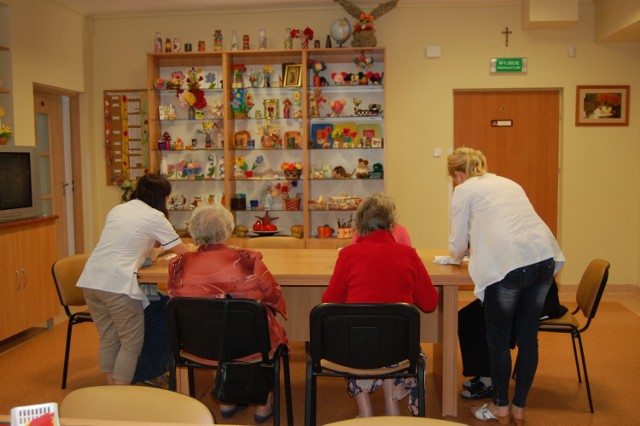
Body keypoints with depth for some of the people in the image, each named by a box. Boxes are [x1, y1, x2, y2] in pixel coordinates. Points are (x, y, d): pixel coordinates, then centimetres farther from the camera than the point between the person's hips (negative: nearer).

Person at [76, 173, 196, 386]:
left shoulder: (117, 209, 19)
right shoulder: (155, 217, 0)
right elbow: (181, 250, 10)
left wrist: (153, 244, 41)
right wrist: (191, 248, 32)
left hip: (91, 279, 7)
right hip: (118, 284, -7)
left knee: (107, 338, 16)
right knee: (132, 342, 5)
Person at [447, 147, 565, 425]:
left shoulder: (464, 190, 9)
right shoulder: (509, 183, 27)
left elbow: (458, 243, 11)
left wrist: (456, 258, 33)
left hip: (508, 265, -6)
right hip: (544, 258, 7)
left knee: (498, 341, 11)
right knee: (528, 337, 16)